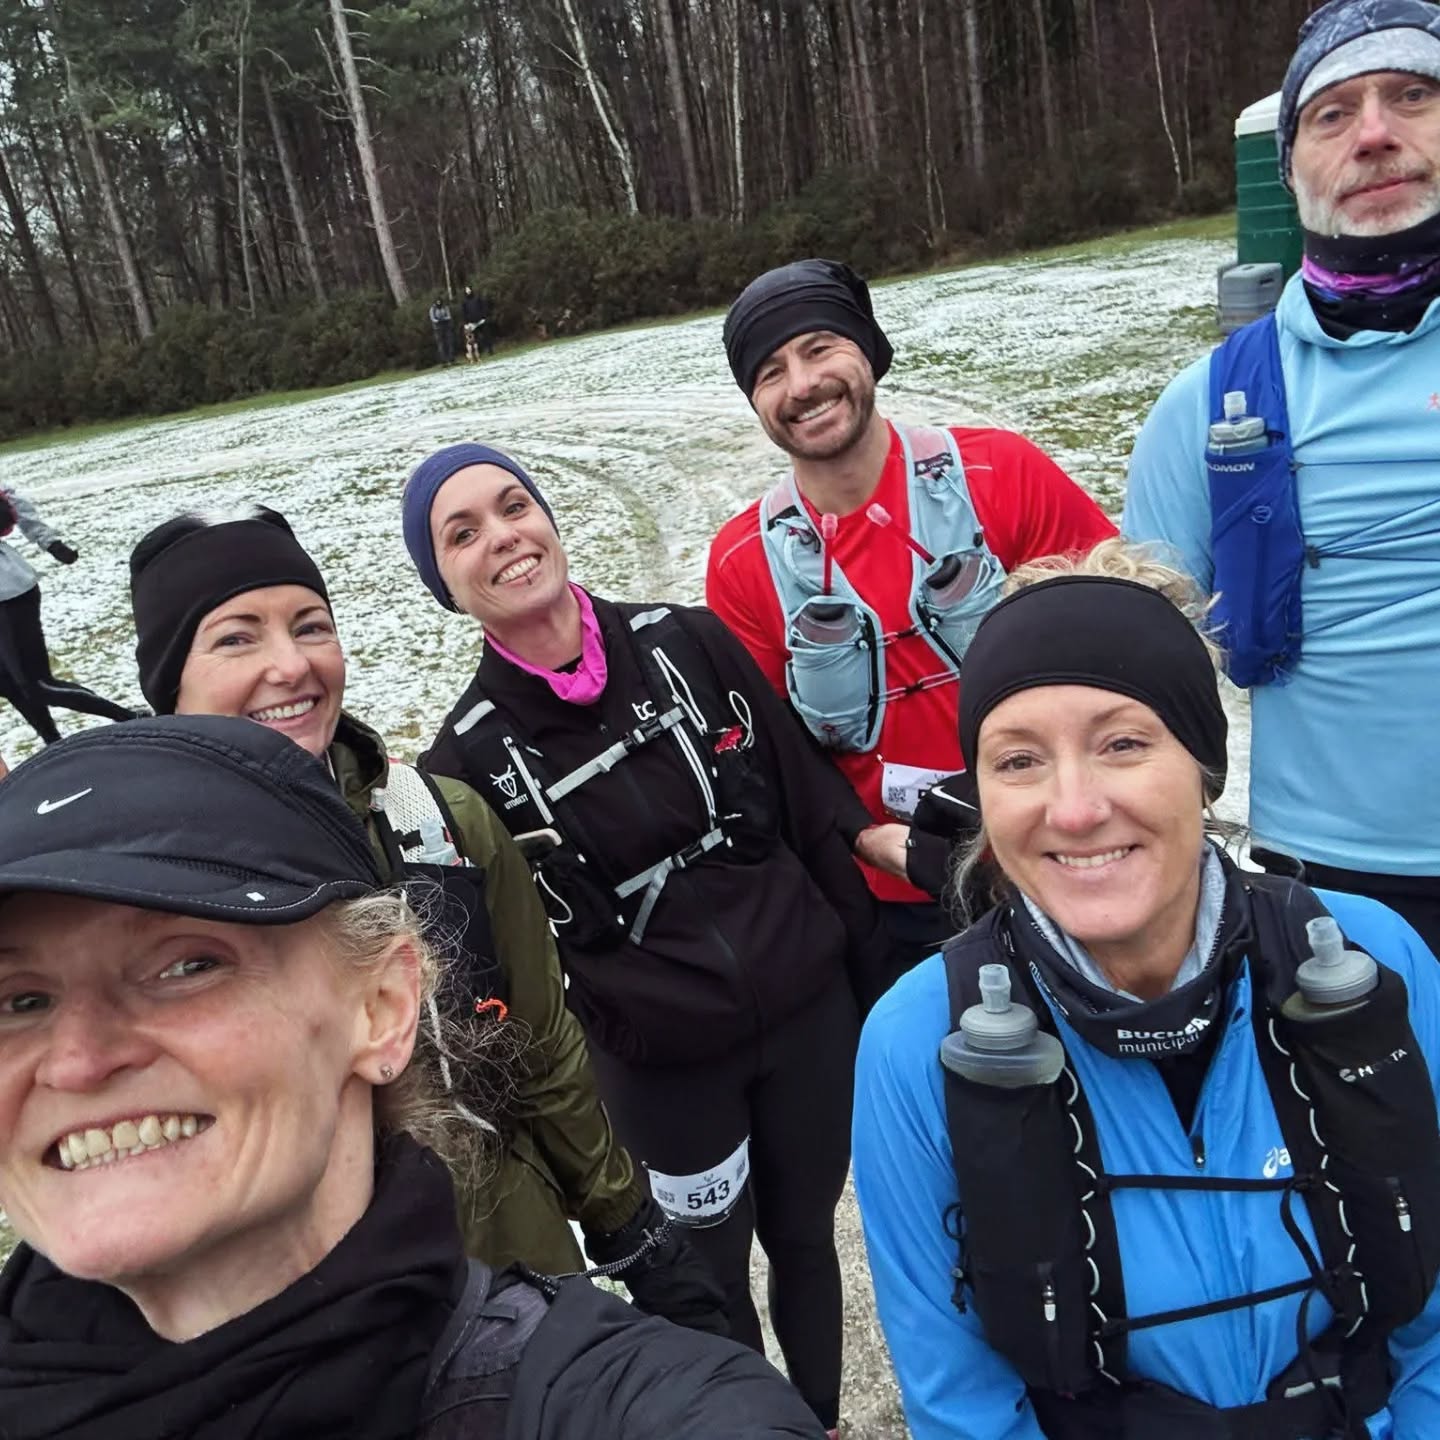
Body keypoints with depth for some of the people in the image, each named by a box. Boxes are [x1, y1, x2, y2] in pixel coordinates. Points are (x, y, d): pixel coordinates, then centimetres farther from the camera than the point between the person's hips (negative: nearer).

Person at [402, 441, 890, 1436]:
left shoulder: (691, 643, -7)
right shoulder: (469, 756, -11)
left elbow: (813, 807, 0)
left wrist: (878, 968, 3)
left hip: (810, 1011, 2)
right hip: (665, 1068, -2)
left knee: (805, 1238, 21)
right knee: (714, 1282, 16)